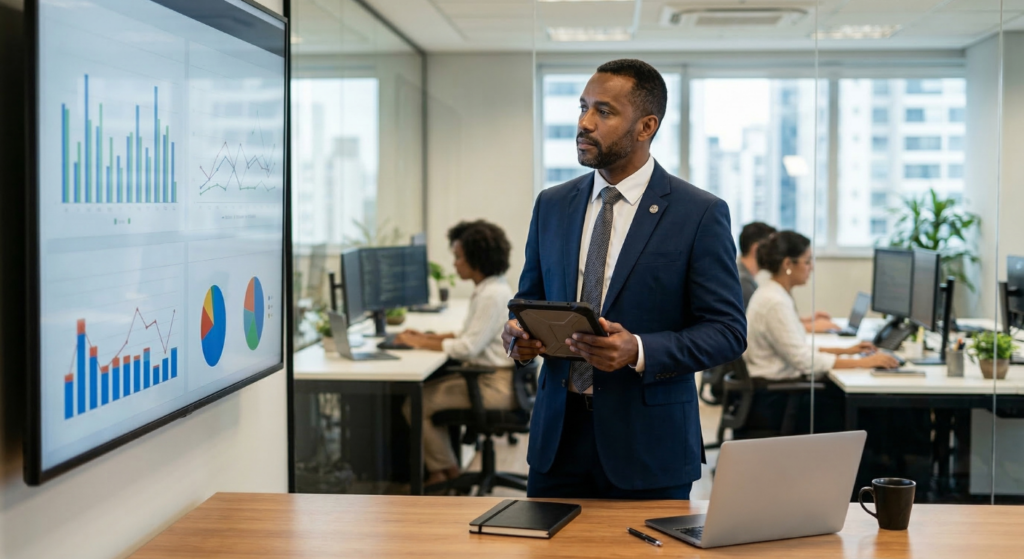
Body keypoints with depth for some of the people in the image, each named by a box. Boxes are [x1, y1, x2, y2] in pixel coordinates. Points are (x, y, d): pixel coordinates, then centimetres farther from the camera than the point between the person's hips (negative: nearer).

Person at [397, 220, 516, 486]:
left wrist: (421, 343, -13)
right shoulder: (488, 289, 12)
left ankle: (445, 472, 9)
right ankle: (437, 469, 13)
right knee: (424, 392, 10)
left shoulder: (492, 295, -20)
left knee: (415, 404, -8)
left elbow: (468, 347, -22)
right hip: (486, 375, 11)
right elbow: (470, 335, 20)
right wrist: (428, 336, 11)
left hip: (496, 385, -11)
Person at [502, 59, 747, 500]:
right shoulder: (552, 206, 8)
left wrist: (639, 351, -23)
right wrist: (519, 333, -7)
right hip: (557, 435, 4)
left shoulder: (700, 214, -7)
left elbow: (727, 330, -9)